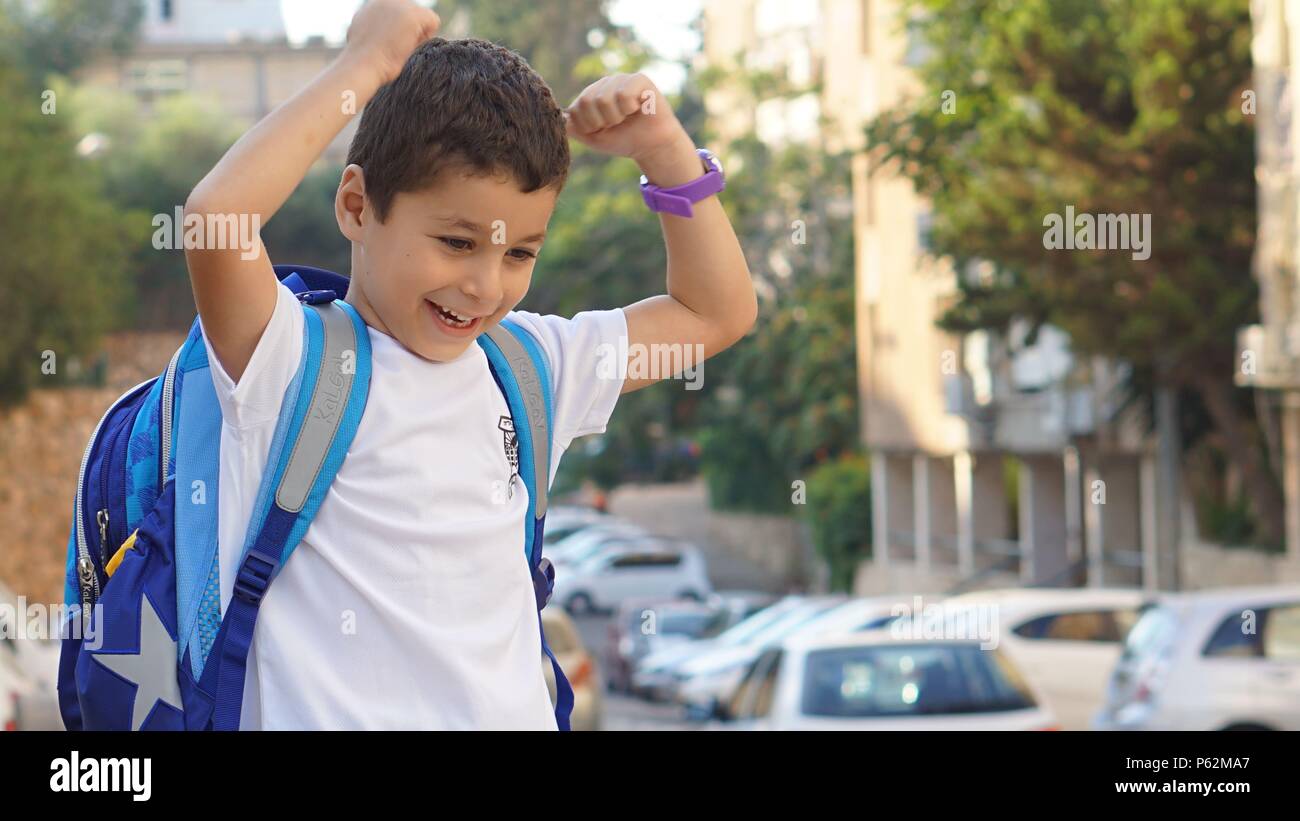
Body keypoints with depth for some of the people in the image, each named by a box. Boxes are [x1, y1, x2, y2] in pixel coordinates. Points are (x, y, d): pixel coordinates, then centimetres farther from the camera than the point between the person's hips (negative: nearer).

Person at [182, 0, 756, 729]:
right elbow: (216, 214, -23)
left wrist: (665, 149, 12)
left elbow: (718, 313, 23)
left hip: (518, 712, 4)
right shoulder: (291, 363, -5)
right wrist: (365, 67, -13)